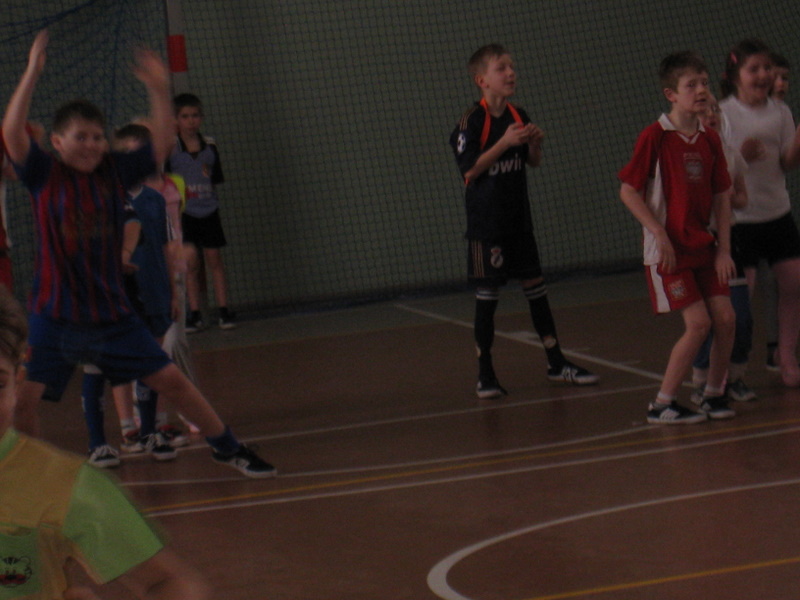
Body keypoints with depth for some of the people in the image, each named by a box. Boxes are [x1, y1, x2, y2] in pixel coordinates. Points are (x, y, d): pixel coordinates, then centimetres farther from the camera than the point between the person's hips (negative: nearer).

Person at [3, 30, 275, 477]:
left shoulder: (115, 172, 3)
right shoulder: (44, 175, -6)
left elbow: (162, 144, 0)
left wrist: (159, 89, -12)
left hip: (112, 313, 2)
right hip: (55, 317, -2)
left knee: (171, 380, 7)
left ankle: (228, 448, 23)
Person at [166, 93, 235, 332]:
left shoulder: (209, 145, 4)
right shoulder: (171, 148, -6)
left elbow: (218, 177, 12)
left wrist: (210, 176, -4)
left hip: (208, 210, 2)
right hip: (183, 212, -2)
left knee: (214, 260, 4)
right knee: (191, 262, -2)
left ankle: (223, 310, 10)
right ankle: (194, 314, 6)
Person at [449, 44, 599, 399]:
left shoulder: (518, 117, 7)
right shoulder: (473, 121, -13)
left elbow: (533, 163, 15)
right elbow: (469, 170, -19)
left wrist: (535, 144, -6)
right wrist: (504, 143, -24)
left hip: (519, 219, 6)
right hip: (486, 222, -6)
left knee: (535, 287, 10)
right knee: (487, 294, -2)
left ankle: (556, 363, 18)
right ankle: (485, 375, 5)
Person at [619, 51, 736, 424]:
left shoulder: (710, 140, 5)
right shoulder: (655, 137, -13)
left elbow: (722, 197, 9)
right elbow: (628, 191, -11)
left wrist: (724, 250, 3)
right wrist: (659, 233, -17)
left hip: (704, 247, 6)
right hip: (667, 250, -6)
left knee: (725, 318, 0)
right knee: (698, 323, -11)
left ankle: (714, 394, 18)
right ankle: (662, 404, 1)